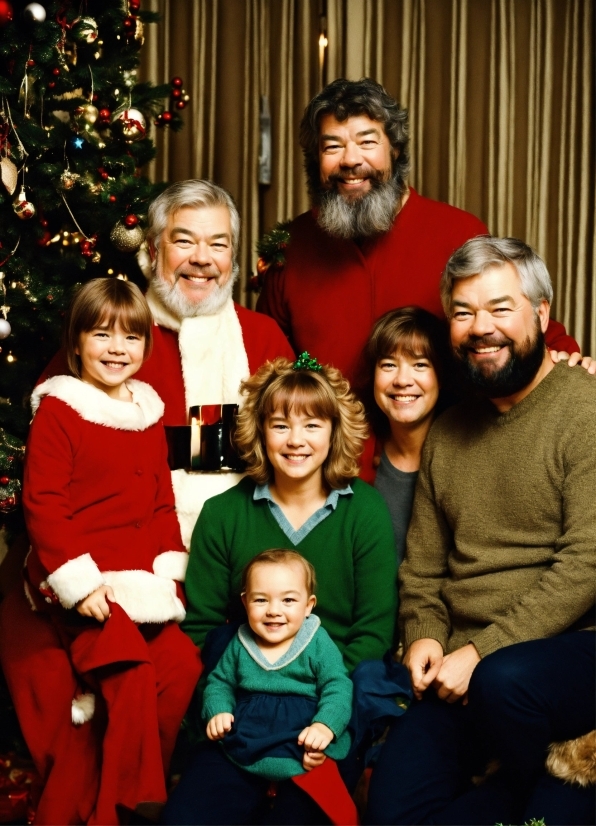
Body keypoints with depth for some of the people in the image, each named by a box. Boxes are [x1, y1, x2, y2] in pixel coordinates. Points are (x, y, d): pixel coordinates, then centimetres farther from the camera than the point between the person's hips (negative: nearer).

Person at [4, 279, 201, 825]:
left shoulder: (149, 413, 15)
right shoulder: (58, 410, -4)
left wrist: (170, 569, 5)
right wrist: (79, 581, -15)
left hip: (141, 577, 6)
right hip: (81, 580, -6)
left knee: (183, 666, -10)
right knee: (132, 677, -20)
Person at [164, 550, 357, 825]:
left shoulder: (318, 644, 0)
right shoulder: (240, 643, 10)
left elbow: (338, 687, -4)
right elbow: (219, 682, 18)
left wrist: (324, 726, -21)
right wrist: (218, 711, -2)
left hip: (300, 746, -3)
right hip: (239, 746, 3)